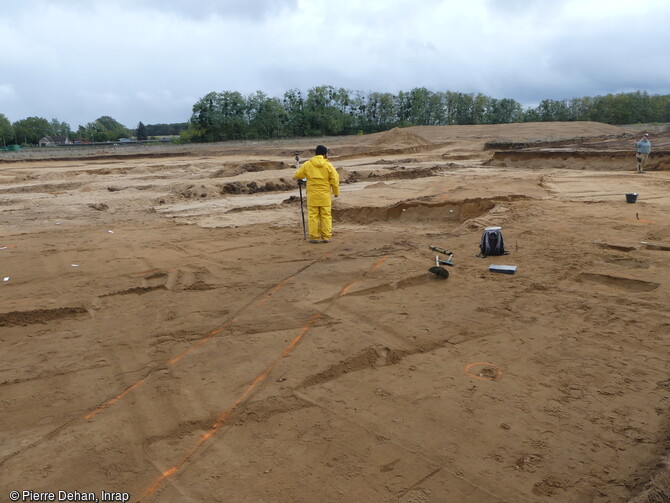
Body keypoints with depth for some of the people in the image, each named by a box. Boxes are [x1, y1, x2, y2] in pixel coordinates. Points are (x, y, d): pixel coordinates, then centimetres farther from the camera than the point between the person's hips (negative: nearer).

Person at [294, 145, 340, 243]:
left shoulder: (307, 165, 0)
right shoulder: (328, 165, -4)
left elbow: (297, 175, 6)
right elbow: (335, 180, -4)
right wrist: (336, 192, 9)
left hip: (312, 195, 1)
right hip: (325, 196, 0)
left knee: (313, 215, 5)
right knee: (326, 216, 6)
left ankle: (313, 237, 4)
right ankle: (326, 236, 7)